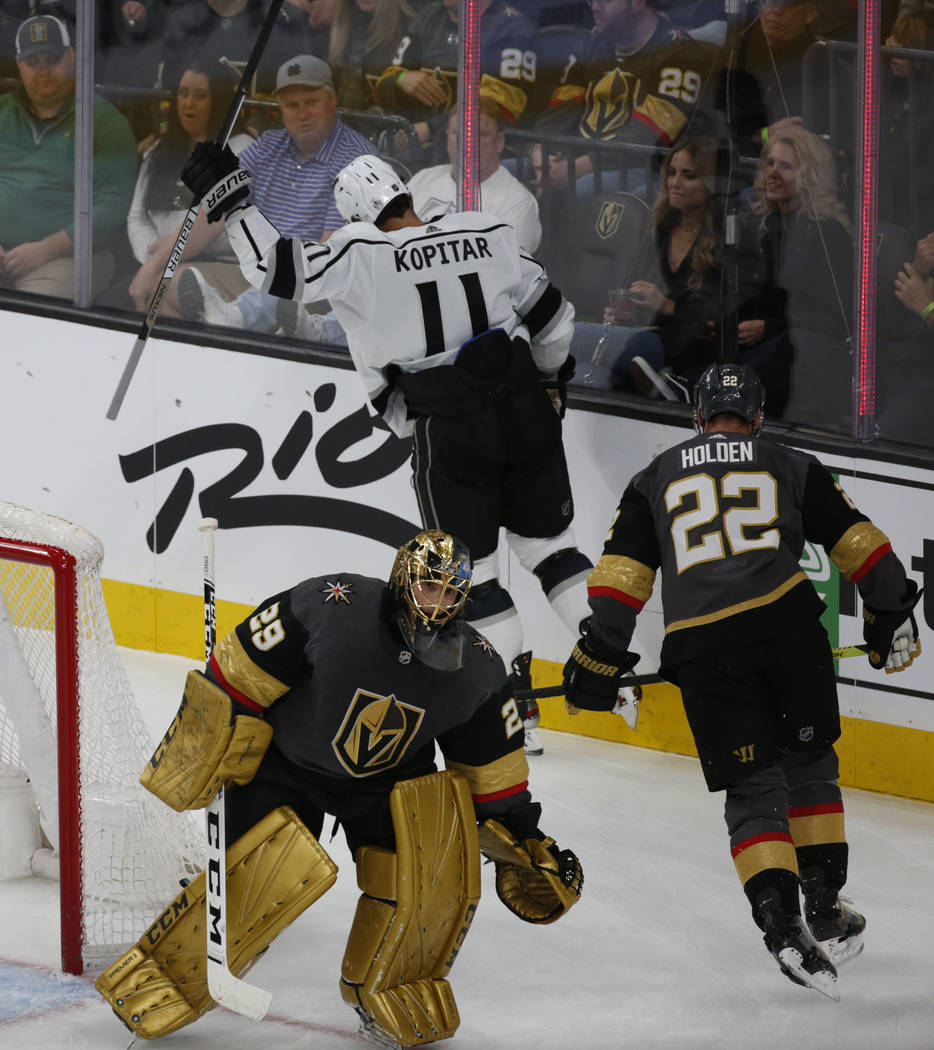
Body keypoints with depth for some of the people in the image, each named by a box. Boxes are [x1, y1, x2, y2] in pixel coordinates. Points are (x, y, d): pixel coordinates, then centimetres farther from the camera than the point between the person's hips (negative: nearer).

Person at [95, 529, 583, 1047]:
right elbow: (234, 683, -19)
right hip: (285, 760, -4)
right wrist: (196, 767, -15)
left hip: (390, 775, 4)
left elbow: (490, 768, 2)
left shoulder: (476, 669, -12)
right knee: (275, 868, -21)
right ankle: (157, 977, -4)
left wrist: (523, 840, 2)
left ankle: (391, 986, 8)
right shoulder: (328, 609, -26)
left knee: (434, 860, -16)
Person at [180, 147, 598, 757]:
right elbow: (550, 313, 10)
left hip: (448, 429, -4)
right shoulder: (488, 234, 3)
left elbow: (282, 270, -13)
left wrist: (229, 200, -4)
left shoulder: (363, 255, -11)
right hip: (525, 410, 4)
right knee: (549, 543, 18)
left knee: (471, 568, 7)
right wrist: (550, 381, 27)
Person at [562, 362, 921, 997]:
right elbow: (859, 541, 15)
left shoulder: (656, 479, 21)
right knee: (809, 764, 18)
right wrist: (893, 616, 23)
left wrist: (600, 658, 15)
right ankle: (825, 914, 16)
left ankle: (781, 923, -12)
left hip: (702, 646, 1)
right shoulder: (791, 467, 19)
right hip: (786, 622, -1)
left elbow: (621, 571, 12)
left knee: (752, 789, 6)